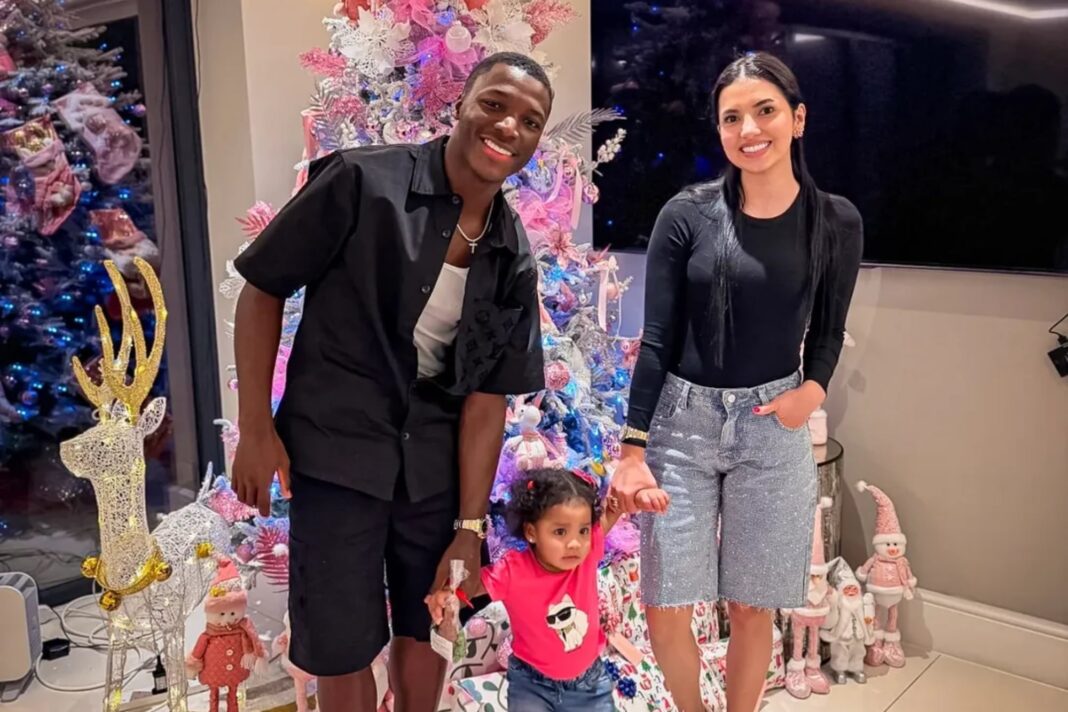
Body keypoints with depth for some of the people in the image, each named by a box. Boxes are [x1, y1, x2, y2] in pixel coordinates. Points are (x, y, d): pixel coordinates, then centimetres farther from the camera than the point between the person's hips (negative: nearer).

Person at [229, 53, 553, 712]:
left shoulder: (514, 260, -3)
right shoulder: (362, 181, -15)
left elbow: (487, 397, -2)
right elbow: (262, 289, -7)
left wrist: (470, 527, -3)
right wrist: (255, 428, -10)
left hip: (435, 462, 4)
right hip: (334, 449, -4)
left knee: (428, 629, 19)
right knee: (343, 645, 7)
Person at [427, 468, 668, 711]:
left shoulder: (588, 551, -18)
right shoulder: (513, 571, -25)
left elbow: (611, 512, -5)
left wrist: (638, 495, -24)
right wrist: (445, 595, -35)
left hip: (589, 682, 3)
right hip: (532, 685, -2)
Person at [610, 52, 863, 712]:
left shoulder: (837, 221, -2)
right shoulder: (687, 214, -6)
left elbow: (829, 330, 10)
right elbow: (657, 338, -5)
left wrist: (814, 390, -11)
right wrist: (632, 449, -9)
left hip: (773, 426, 1)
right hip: (682, 421, 0)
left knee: (753, 608, 10)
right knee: (665, 609, 4)